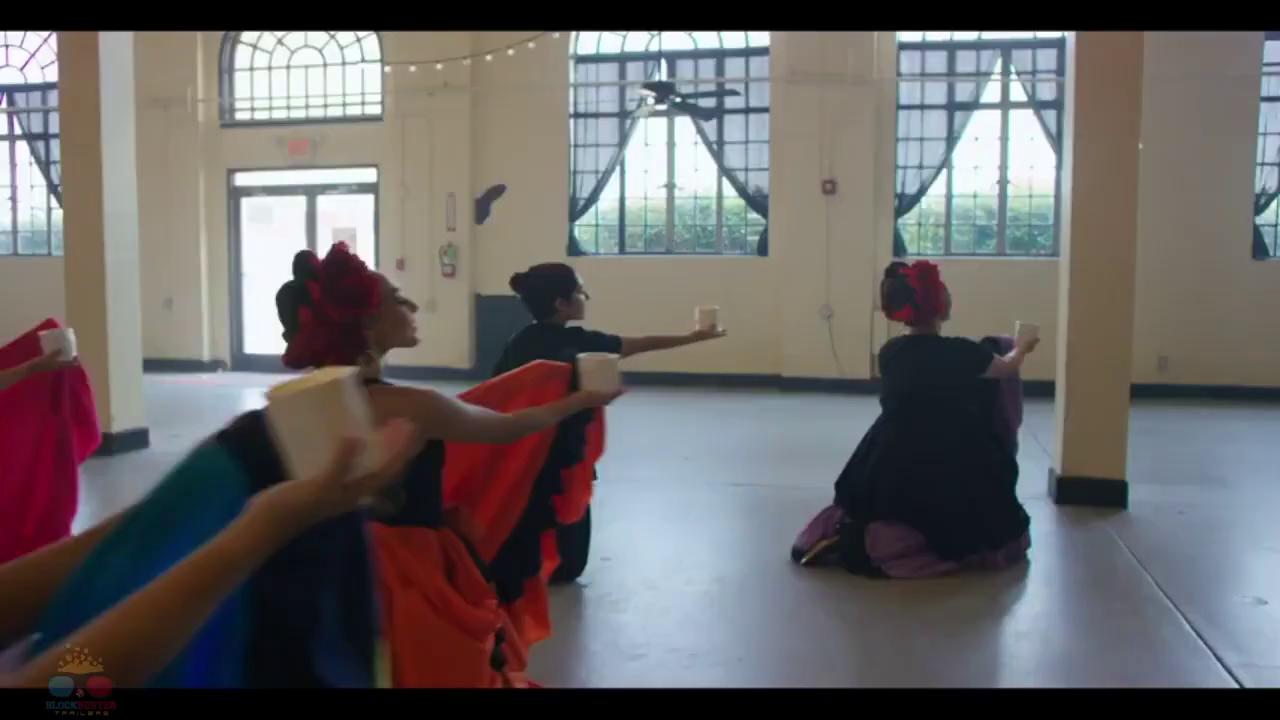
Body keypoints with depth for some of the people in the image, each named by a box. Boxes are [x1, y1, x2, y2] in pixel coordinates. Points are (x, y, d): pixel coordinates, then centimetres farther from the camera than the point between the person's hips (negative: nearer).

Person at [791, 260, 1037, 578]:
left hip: (889, 476, 6)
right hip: (945, 477, -6)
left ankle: (853, 534, -3)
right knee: (995, 531, 10)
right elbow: (1007, 369, 11)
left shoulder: (889, 353, 1)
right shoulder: (960, 353, -11)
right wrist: (1021, 349, 34)